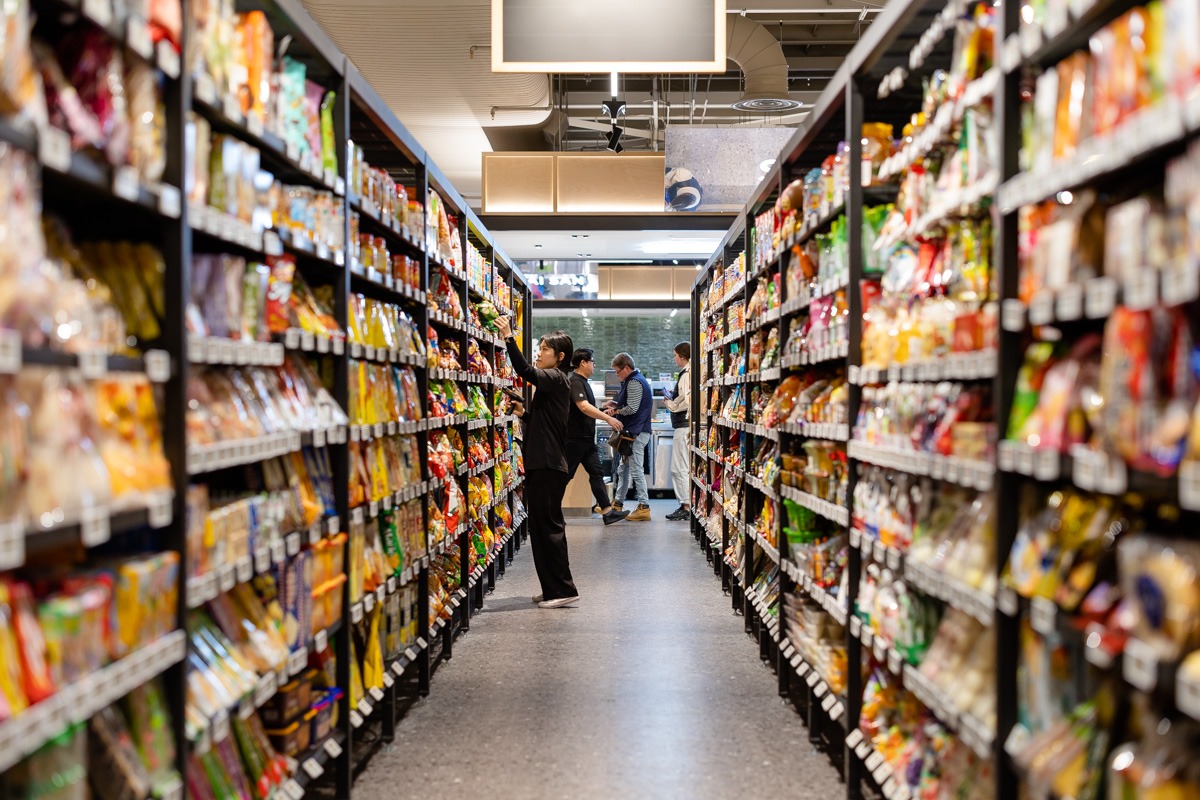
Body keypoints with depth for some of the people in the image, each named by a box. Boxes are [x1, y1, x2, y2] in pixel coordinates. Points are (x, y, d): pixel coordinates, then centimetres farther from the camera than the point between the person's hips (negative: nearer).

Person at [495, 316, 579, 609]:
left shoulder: (556, 378, -10)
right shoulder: (549, 382, 19)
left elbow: (525, 370, -28)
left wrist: (508, 338, -31)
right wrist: (523, 413, 10)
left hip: (549, 466, -10)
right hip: (542, 463, 10)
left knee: (547, 526, -8)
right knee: (542, 526, 12)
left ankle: (563, 589, -4)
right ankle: (554, 588, 17)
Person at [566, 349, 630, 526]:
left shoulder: (583, 382, 16)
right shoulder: (575, 382, -16)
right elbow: (583, 406, -29)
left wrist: (605, 412, 13)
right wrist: (608, 418, -30)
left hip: (587, 438, 10)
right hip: (575, 438, -10)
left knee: (597, 474, 5)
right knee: (565, 475, -2)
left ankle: (607, 512, 4)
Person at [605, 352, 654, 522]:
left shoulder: (634, 382, -15)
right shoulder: (636, 380, 18)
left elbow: (632, 409, -20)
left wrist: (616, 411, -5)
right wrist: (616, 404, 11)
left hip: (636, 432, -11)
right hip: (634, 431, 11)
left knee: (636, 470, -9)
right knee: (624, 468, 16)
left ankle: (644, 507, -7)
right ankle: (618, 504, 24)